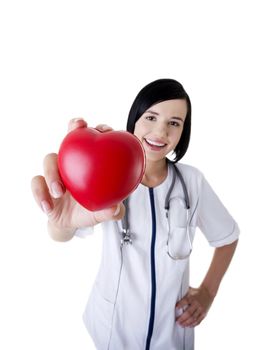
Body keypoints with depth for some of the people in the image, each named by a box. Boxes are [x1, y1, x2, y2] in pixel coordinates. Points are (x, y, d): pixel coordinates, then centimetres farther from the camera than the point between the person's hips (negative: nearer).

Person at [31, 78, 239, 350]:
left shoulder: (192, 180, -11)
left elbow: (228, 236, 3)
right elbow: (61, 235, -34)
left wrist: (208, 292, -4)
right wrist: (64, 221, -57)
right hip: (113, 323, 0)